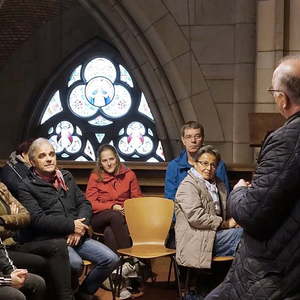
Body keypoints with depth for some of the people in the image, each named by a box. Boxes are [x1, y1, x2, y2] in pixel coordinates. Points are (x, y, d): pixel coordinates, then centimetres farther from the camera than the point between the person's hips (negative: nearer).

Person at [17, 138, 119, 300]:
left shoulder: (66, 177, 18)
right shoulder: (26, 187, 0)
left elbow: (84, 203, 13)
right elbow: (37, 219, -12)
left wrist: (80, 227, -8)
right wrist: (71, 225, -14)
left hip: (76, 236, 6)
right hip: (49, 239, -6)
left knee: (111, 259, -10)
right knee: (75, 263, -33)